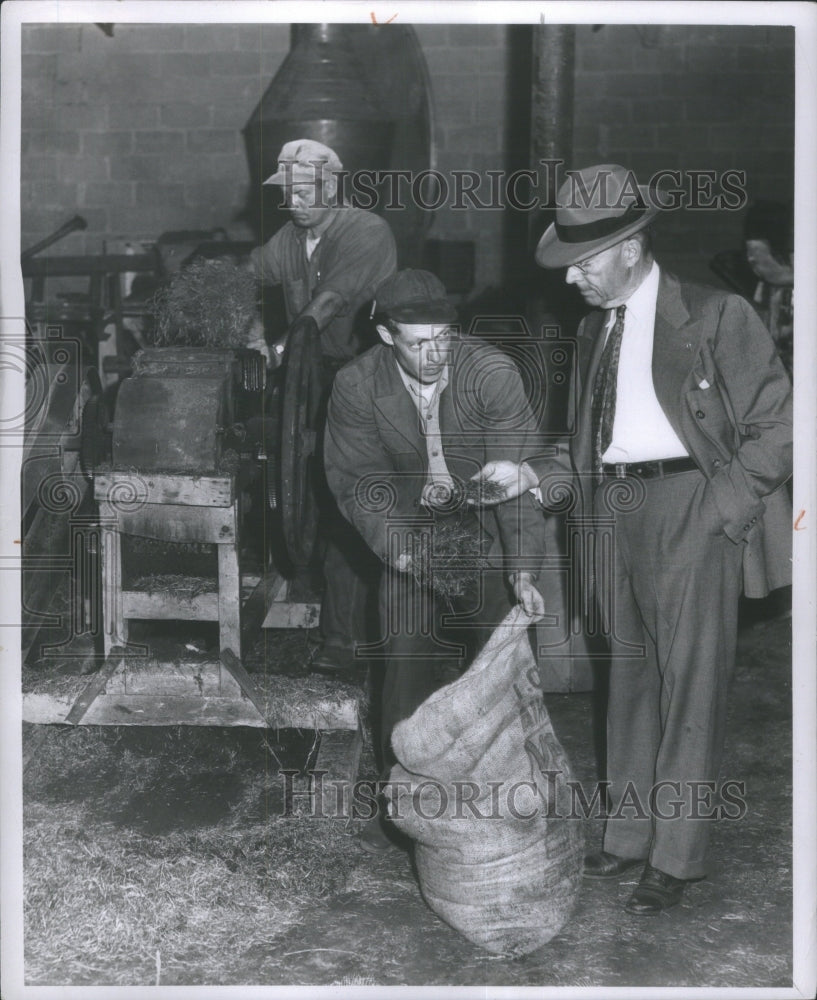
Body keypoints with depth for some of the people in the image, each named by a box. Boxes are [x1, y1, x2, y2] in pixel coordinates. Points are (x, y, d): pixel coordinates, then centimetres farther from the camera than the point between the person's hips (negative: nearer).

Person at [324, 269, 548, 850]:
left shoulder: (493, 374, -22)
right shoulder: (357, 386, -15)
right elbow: (355, 480, -7)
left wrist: (524, 570, -31)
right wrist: (399, 549, -20)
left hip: (488, 538, -1)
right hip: (411, 539, 2)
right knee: (407, 667, -1)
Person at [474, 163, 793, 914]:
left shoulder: (715, 317, -7)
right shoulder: (596, 330, 13)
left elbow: (776, 426, -6)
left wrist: (721, 508, -14)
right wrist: (529, 473, 1)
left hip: (692, 506, -7)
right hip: (617, 507, 7)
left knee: (690, 681, -2)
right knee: (631, 674, 14)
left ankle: (677, 857, 7)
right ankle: (630, 834, 26)